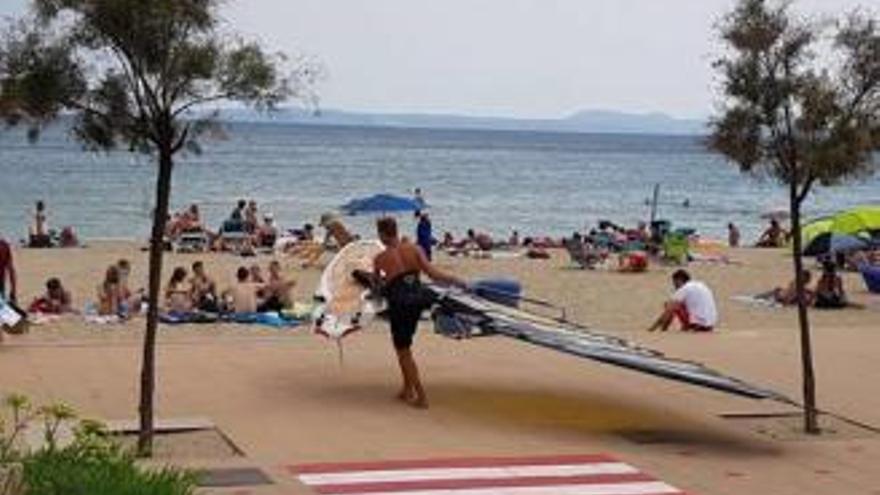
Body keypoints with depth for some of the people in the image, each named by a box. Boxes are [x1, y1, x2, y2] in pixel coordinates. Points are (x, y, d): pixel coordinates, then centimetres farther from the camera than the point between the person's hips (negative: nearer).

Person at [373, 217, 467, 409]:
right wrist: (455, 280, 5)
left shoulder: (380, 259, -6)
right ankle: (407, 389, 27)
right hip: (417, 298, 5)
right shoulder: (413, 249, -1)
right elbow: (433, 274, -8)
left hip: (399, 304, -5)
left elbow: (377, 282, 11)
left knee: (403, 351, 8)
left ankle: (421, 396, 4)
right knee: (404, 346, 23)